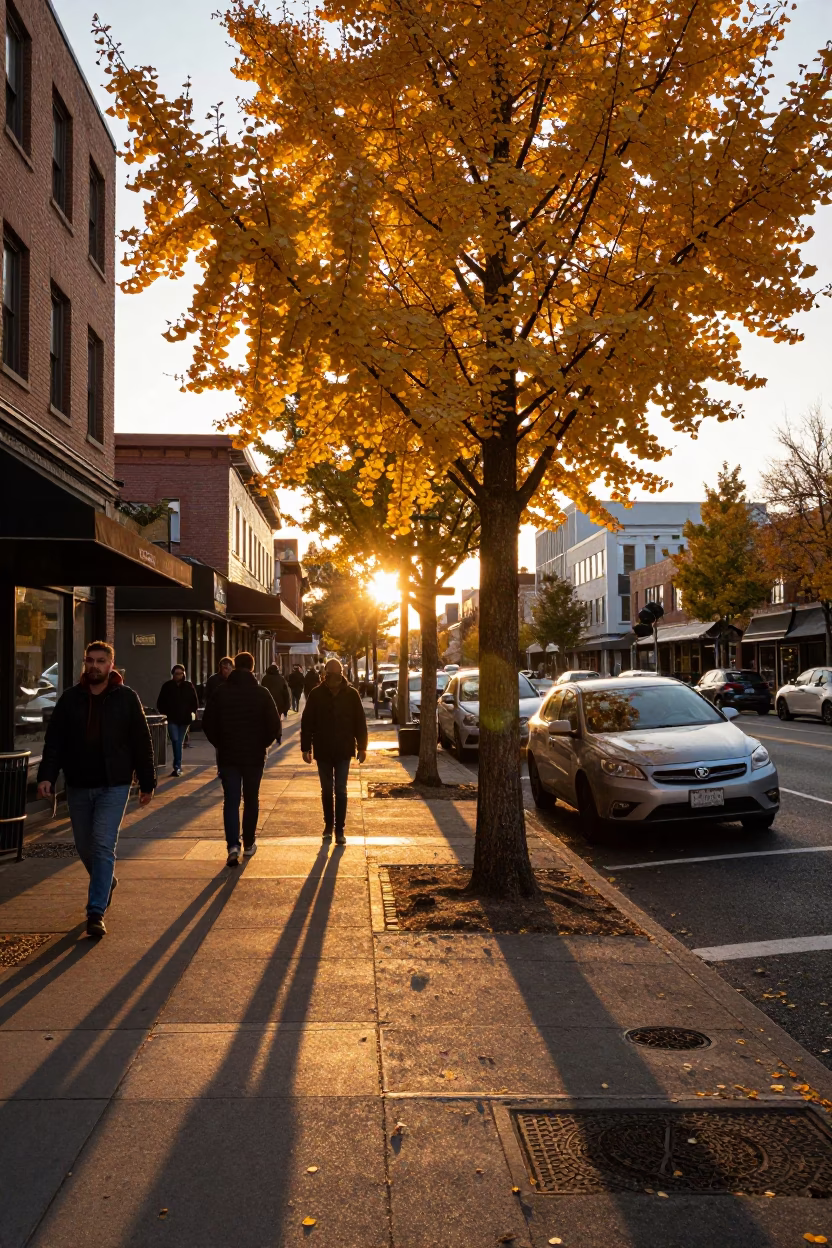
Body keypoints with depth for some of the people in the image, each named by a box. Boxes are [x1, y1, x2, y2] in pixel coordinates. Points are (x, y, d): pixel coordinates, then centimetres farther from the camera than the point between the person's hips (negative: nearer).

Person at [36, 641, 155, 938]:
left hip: (114, 785, -3)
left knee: (104, 845, -10)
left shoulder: (127, 698, -3)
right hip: (78, 786, 4)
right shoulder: (70, 698, 3)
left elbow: (141, 743, 0)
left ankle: (96, 912, -7)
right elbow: (54, 740, 2)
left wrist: (147, 783, 1)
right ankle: (106, 883, 42)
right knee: (84, 846, 14)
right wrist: (46, 776, -12)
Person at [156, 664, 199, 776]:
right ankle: (178, 767, -17)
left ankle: (177, 766, 17)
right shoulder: (167, 686, 0)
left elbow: (195, 702, 10)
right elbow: (160, 703, 6)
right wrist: (165, 712, -3)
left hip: (185, 720, 2)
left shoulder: (188, 686, 4)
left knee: (179, 742, 9)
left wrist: (191, 712, 0)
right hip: (172, 719, -2)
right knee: (176, 741, -14)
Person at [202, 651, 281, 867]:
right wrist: (263, 744, 9)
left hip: (228, 755, 0)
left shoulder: (220, 692, -3)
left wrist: (220, 744, 12)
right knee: (251, 800, 13)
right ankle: (248, 844, 20)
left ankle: (233, 845, -12)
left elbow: (208, 723, -2)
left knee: (231, 801, 3)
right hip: (254, 755, 0)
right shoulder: (261, 693, -6)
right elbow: (274, 724, -7)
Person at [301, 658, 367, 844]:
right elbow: (307, 722, -2)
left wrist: (362, 747, -1)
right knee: (327, 790, 13)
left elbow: (360, 722, 0)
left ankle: (340, 830, 5)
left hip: (344, 750, -1)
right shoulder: (316, 694, -5)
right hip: (323, 751, 1)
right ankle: (328, 825, 28)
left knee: (341, 791, 0)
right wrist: (306, 748, -4)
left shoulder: (351, 694, -5)